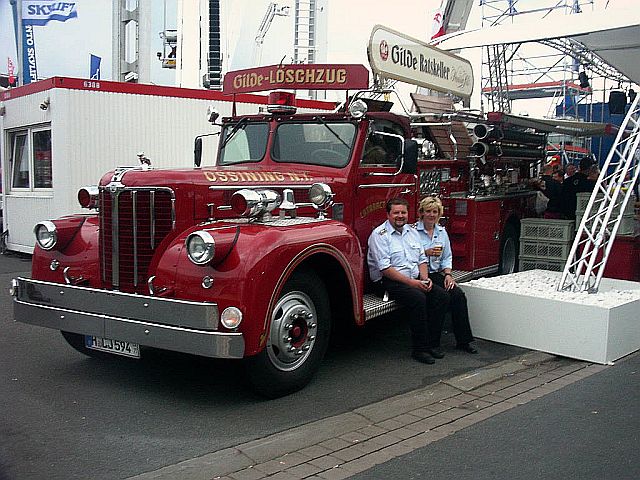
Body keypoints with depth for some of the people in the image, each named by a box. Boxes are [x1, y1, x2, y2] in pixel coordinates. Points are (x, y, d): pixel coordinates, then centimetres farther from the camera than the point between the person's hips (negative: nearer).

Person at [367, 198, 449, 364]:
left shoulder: (412, 232, 16)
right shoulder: (379, 235, -8)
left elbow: (422, 259, 18)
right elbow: (385, 268, -17)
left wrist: (425, 278, -3)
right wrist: (410, 282, -21)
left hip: (415, 279, 7)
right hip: (389, 282, -7)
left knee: (442, 295, -14)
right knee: (418, 298, -31)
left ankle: (433, 343, -6)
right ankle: (419, 349, -21)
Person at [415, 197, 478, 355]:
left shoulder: (442, 232, 15)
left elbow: (447, 257, 14)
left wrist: (448, 274, -1)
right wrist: (426, 253, -18)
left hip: (436, 274, 5)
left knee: (458, 294, -19)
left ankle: (463, 341, -13)